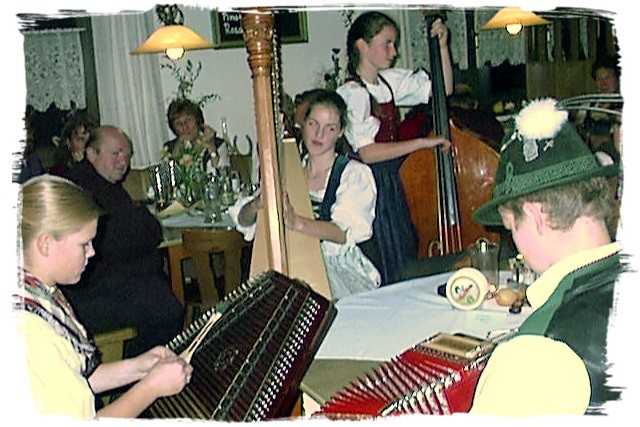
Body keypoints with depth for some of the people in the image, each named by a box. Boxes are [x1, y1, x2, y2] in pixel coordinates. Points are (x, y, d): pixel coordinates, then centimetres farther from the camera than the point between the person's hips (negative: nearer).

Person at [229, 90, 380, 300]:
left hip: (340, 267, -3)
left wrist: (298, 223, -33)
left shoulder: (355, 173, -2)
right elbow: (242, 219, 5)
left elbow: (348, 231, -18)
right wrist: (258, 204, -19)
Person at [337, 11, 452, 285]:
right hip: (370, 187, -7)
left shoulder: (390, 81, 5)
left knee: (405, 260, 15)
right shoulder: (351, 94, -15)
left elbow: (444, 88, 13)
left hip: (394, 184, 7)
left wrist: (442, 46, 1)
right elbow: (367, 152, -24)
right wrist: (422, 143, -21)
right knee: (382, 274, 1)